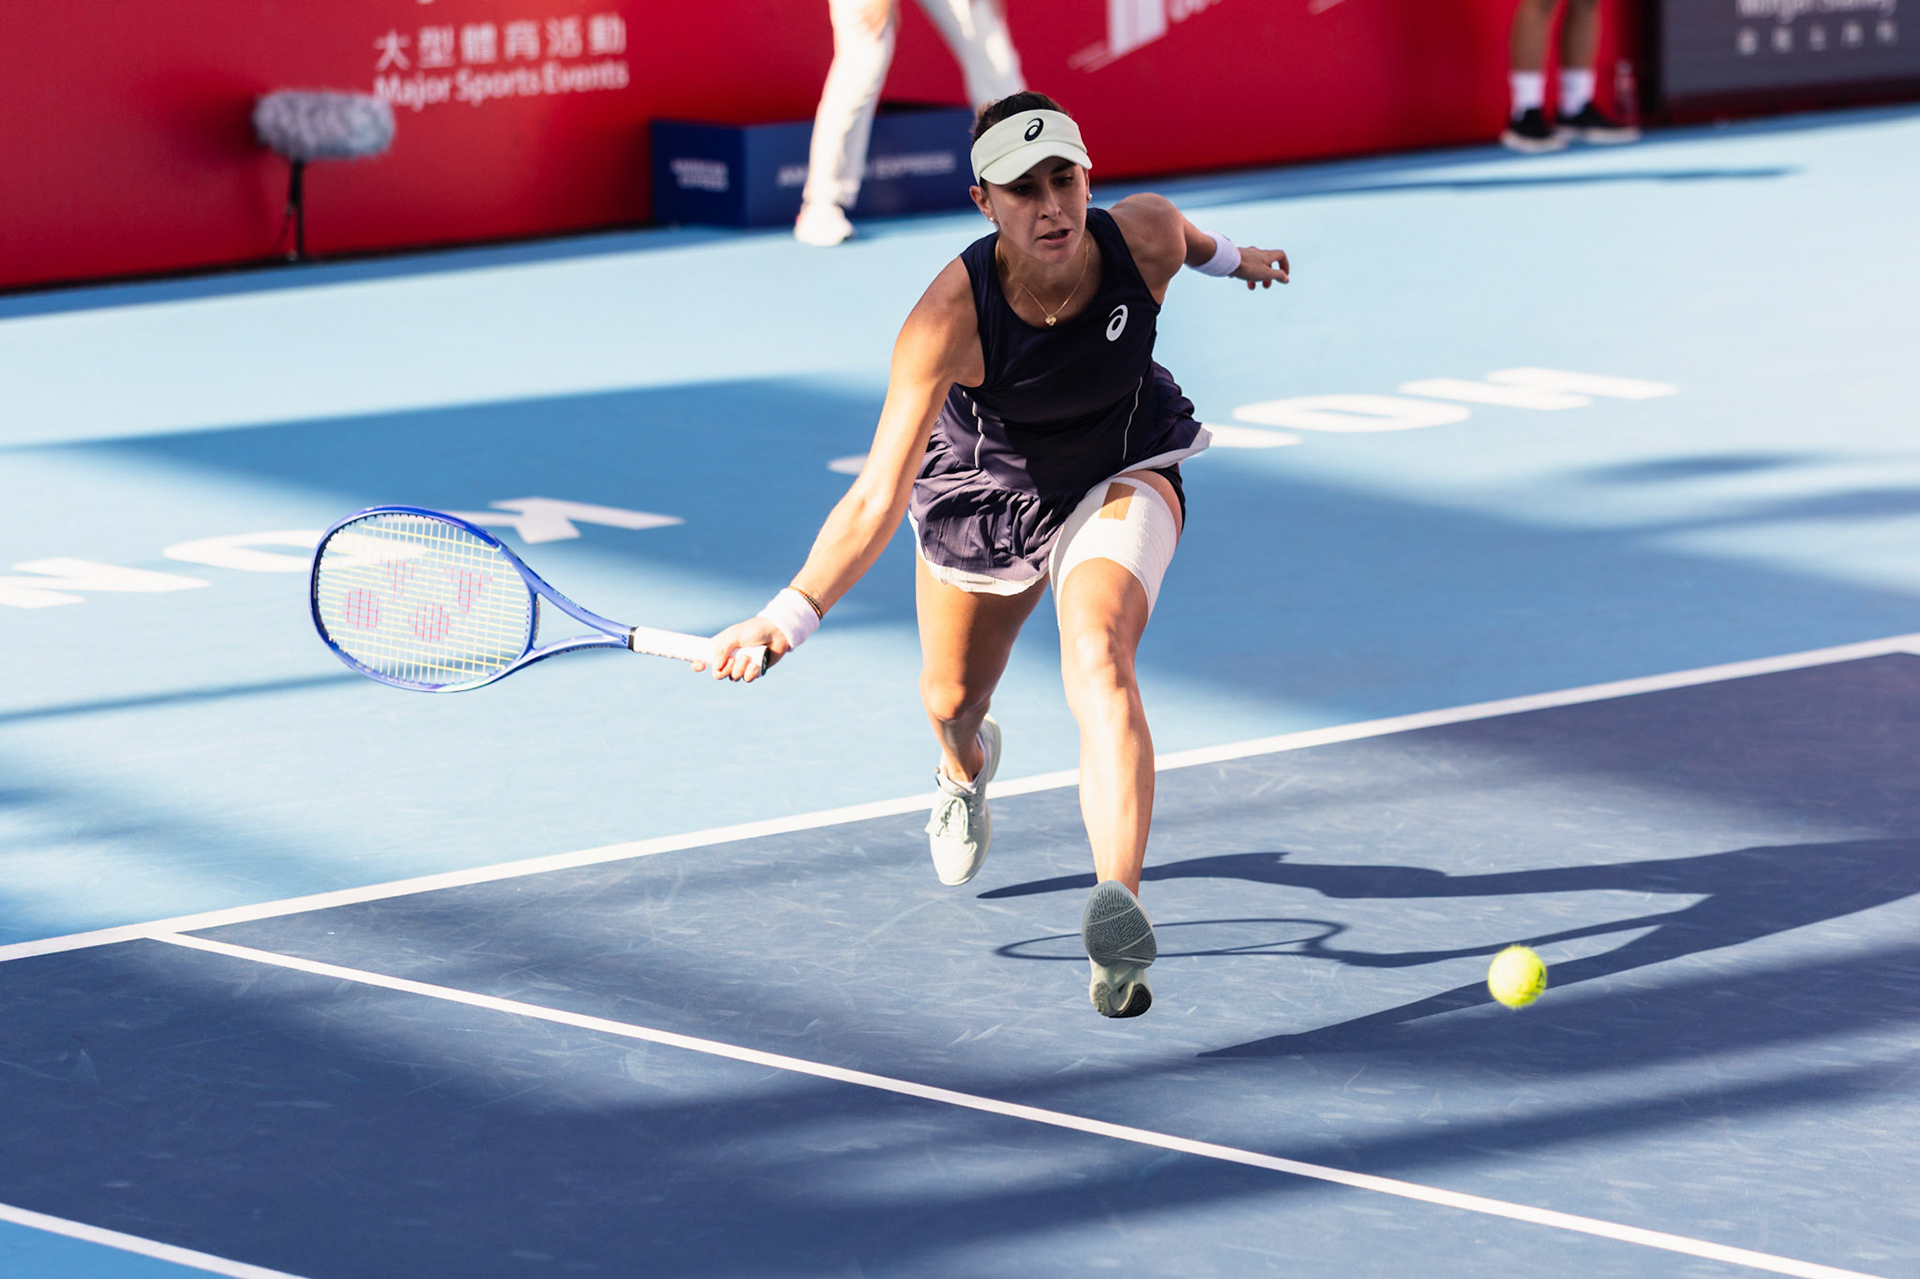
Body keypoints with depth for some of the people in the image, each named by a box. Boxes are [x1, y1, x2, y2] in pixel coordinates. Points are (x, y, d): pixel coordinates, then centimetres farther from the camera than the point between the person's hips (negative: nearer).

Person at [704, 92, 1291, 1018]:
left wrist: (1227, 257, 22)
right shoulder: (949, 319, -37)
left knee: (1097, 658, -30)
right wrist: (789, 617, -50)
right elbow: (878, 499, -38)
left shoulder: (1143, 239, -30)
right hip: (985, 484, 1)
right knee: (952, 699, 22)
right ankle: (966, 769, 64)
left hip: (1121, 478, -1)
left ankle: (1117, 909, -46)